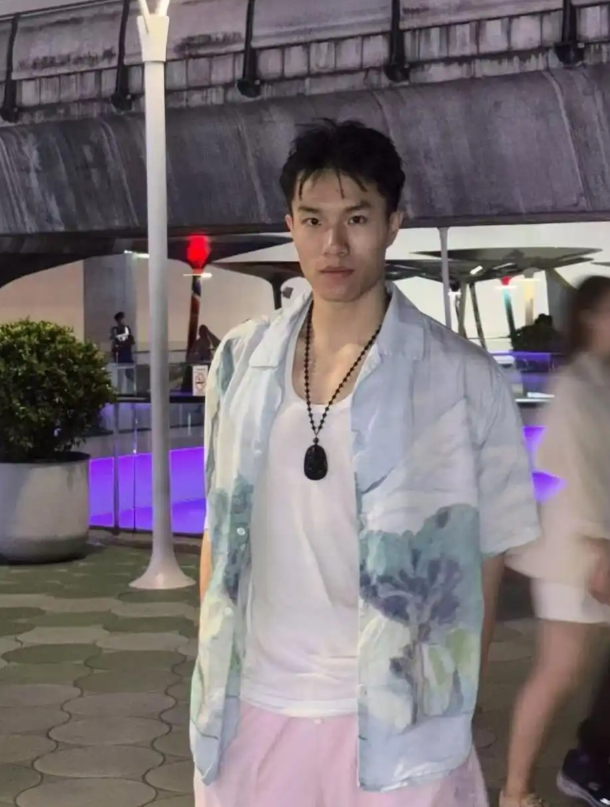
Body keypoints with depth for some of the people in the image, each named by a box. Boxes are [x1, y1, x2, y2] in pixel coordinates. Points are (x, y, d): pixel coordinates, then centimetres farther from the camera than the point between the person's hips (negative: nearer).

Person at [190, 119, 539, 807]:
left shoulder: (463, 380, -9)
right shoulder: (240, 361, 0)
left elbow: (482, 562, -2)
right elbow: (220, 530, 9)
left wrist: (449, 709, 1)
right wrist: (209, 680, 9)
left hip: (390, 721, -3)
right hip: (251, 708, 3)